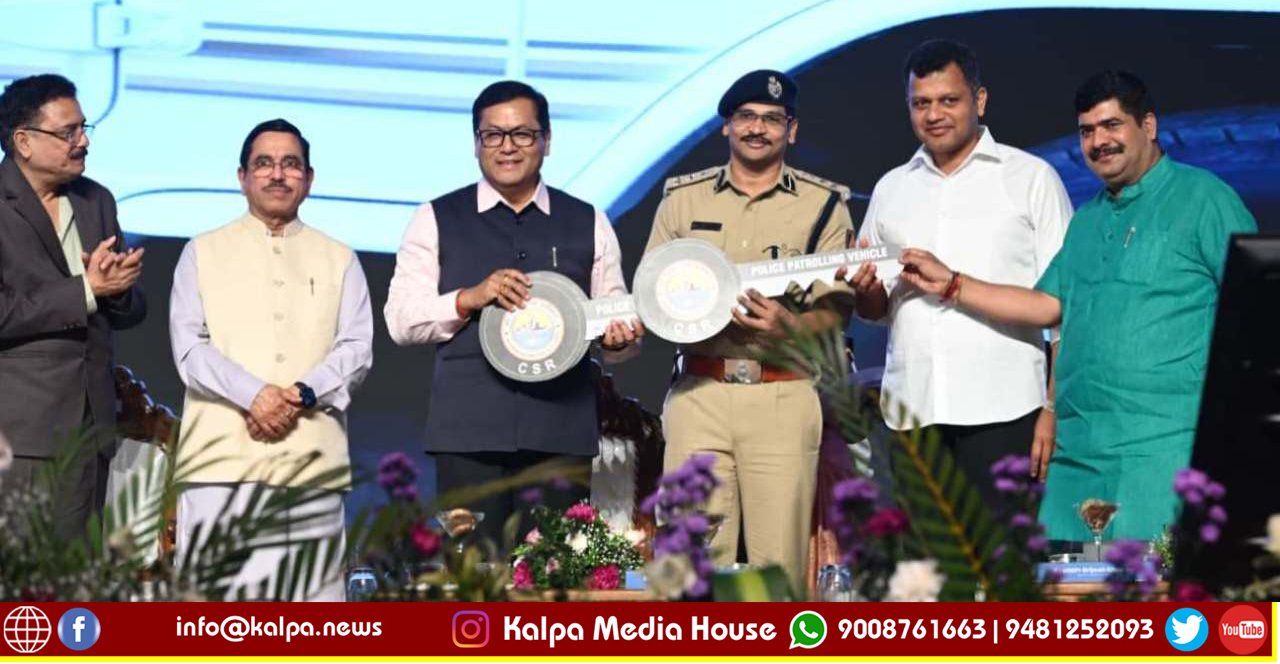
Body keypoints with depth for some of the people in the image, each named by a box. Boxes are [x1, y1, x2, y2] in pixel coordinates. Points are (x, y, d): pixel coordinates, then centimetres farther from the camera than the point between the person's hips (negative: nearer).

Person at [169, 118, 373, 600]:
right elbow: (189, 345, 3)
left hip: (314, 460, 2)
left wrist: (303, 395, -11)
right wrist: (253, 394, -14)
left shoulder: (339, 260, 18)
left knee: (315, 594, -3)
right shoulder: (203, 253, 14)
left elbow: (356, 349, 8)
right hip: (223, 457, -1)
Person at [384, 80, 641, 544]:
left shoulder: (588, 224, 15)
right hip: (468, 432, -1)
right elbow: (400, 320, 6)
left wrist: (621, 340, -8)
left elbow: (615, 314, 15)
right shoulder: (437, 220, 11)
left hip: (562, 432, 1)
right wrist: (468, 299, -10)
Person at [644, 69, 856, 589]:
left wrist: (789, 326, -18)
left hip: (784, 396, -1)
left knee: (779, 558, -3)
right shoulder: (683, 197, 12)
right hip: (698, 393, 1)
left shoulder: (823, 204, 7)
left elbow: (836, 308, 3)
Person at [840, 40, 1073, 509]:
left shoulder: (1031, 178, 4)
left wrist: (1055, 407, -8)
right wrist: (867, 288, -3)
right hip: (912, 411, 4)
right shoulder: (891, 188, 16)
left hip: (1001, 411, -4)